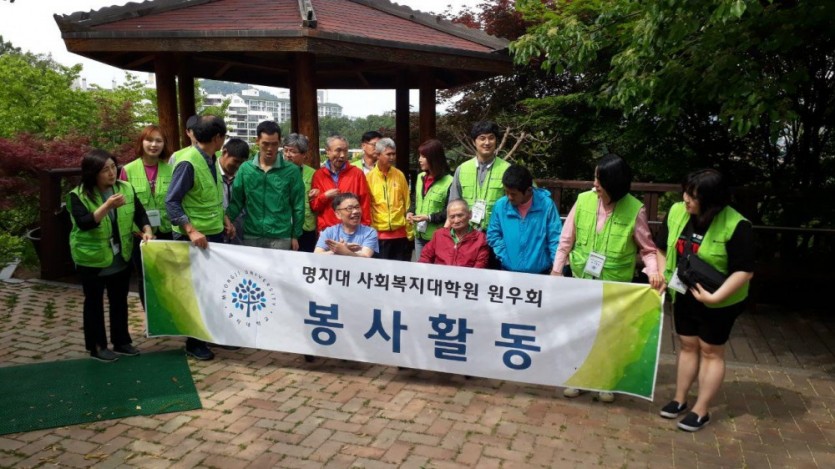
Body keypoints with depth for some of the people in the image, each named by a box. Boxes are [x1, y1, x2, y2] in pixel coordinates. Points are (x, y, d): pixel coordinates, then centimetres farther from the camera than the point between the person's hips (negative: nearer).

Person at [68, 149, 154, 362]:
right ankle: (97, 346, 21)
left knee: (120, 301, 15)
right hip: (91, 259, -4)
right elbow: (84, 223, -26)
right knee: (94, 302, 10)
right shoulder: (78, 195, -14)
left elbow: (139, 212, 1)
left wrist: (146, 230, -18)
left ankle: (121, 341, 29)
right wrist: (108, 206, -36)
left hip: (121, 258, 4)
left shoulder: (126, 188, -2)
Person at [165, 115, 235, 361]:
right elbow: (171, 202, -22)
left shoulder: (211, 160, 7)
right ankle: (194, 342, 17)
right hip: (195, 238, -8)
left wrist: (225, 219, 11)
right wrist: (191, 231, -28)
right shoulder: (188, 163, -19)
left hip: (215, 234, 8)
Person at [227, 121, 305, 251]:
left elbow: (298, 207, 1)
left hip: (280, 238, -2)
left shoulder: (291, 171, -2)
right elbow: (236, 202, 6)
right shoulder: (245, 168, 2)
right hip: (251, 236, 2)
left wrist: (295, 236, 1)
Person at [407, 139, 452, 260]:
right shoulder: (420, 177, 10)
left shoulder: (449, 182, -14)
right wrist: (410, 212, 1)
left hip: (438, 237, -7)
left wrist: (429, 217, -21)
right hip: (419, 235, 7)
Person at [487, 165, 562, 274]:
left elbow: (555, 238, -8)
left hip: (540, 272, -1)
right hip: (508, 271, 2)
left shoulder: (546, 205, -10)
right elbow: (493, 235, 3)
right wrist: (505, 258, -7)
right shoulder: (500, 205, -5)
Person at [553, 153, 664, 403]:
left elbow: (647, 249, -5)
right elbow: (567, 239, 0)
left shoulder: (635, 210, -14)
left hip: (616, 285, -2)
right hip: (582, 280, 2)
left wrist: (654, 271, -22)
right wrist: (556, 270, 1)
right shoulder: (583, 200, -9)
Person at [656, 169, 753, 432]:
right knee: (687, 346, 18)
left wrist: (715, 296, -28)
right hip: (683, 295, 5)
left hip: (719, 303, -5)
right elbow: (662, 248, 5)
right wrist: (662, 277, -4)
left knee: (711, 352, 9)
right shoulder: (677, 212, -9)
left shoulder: (736, 226, -24)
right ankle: (680, 400, 32)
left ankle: (701, 411, 21)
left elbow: (744, 270, -22)